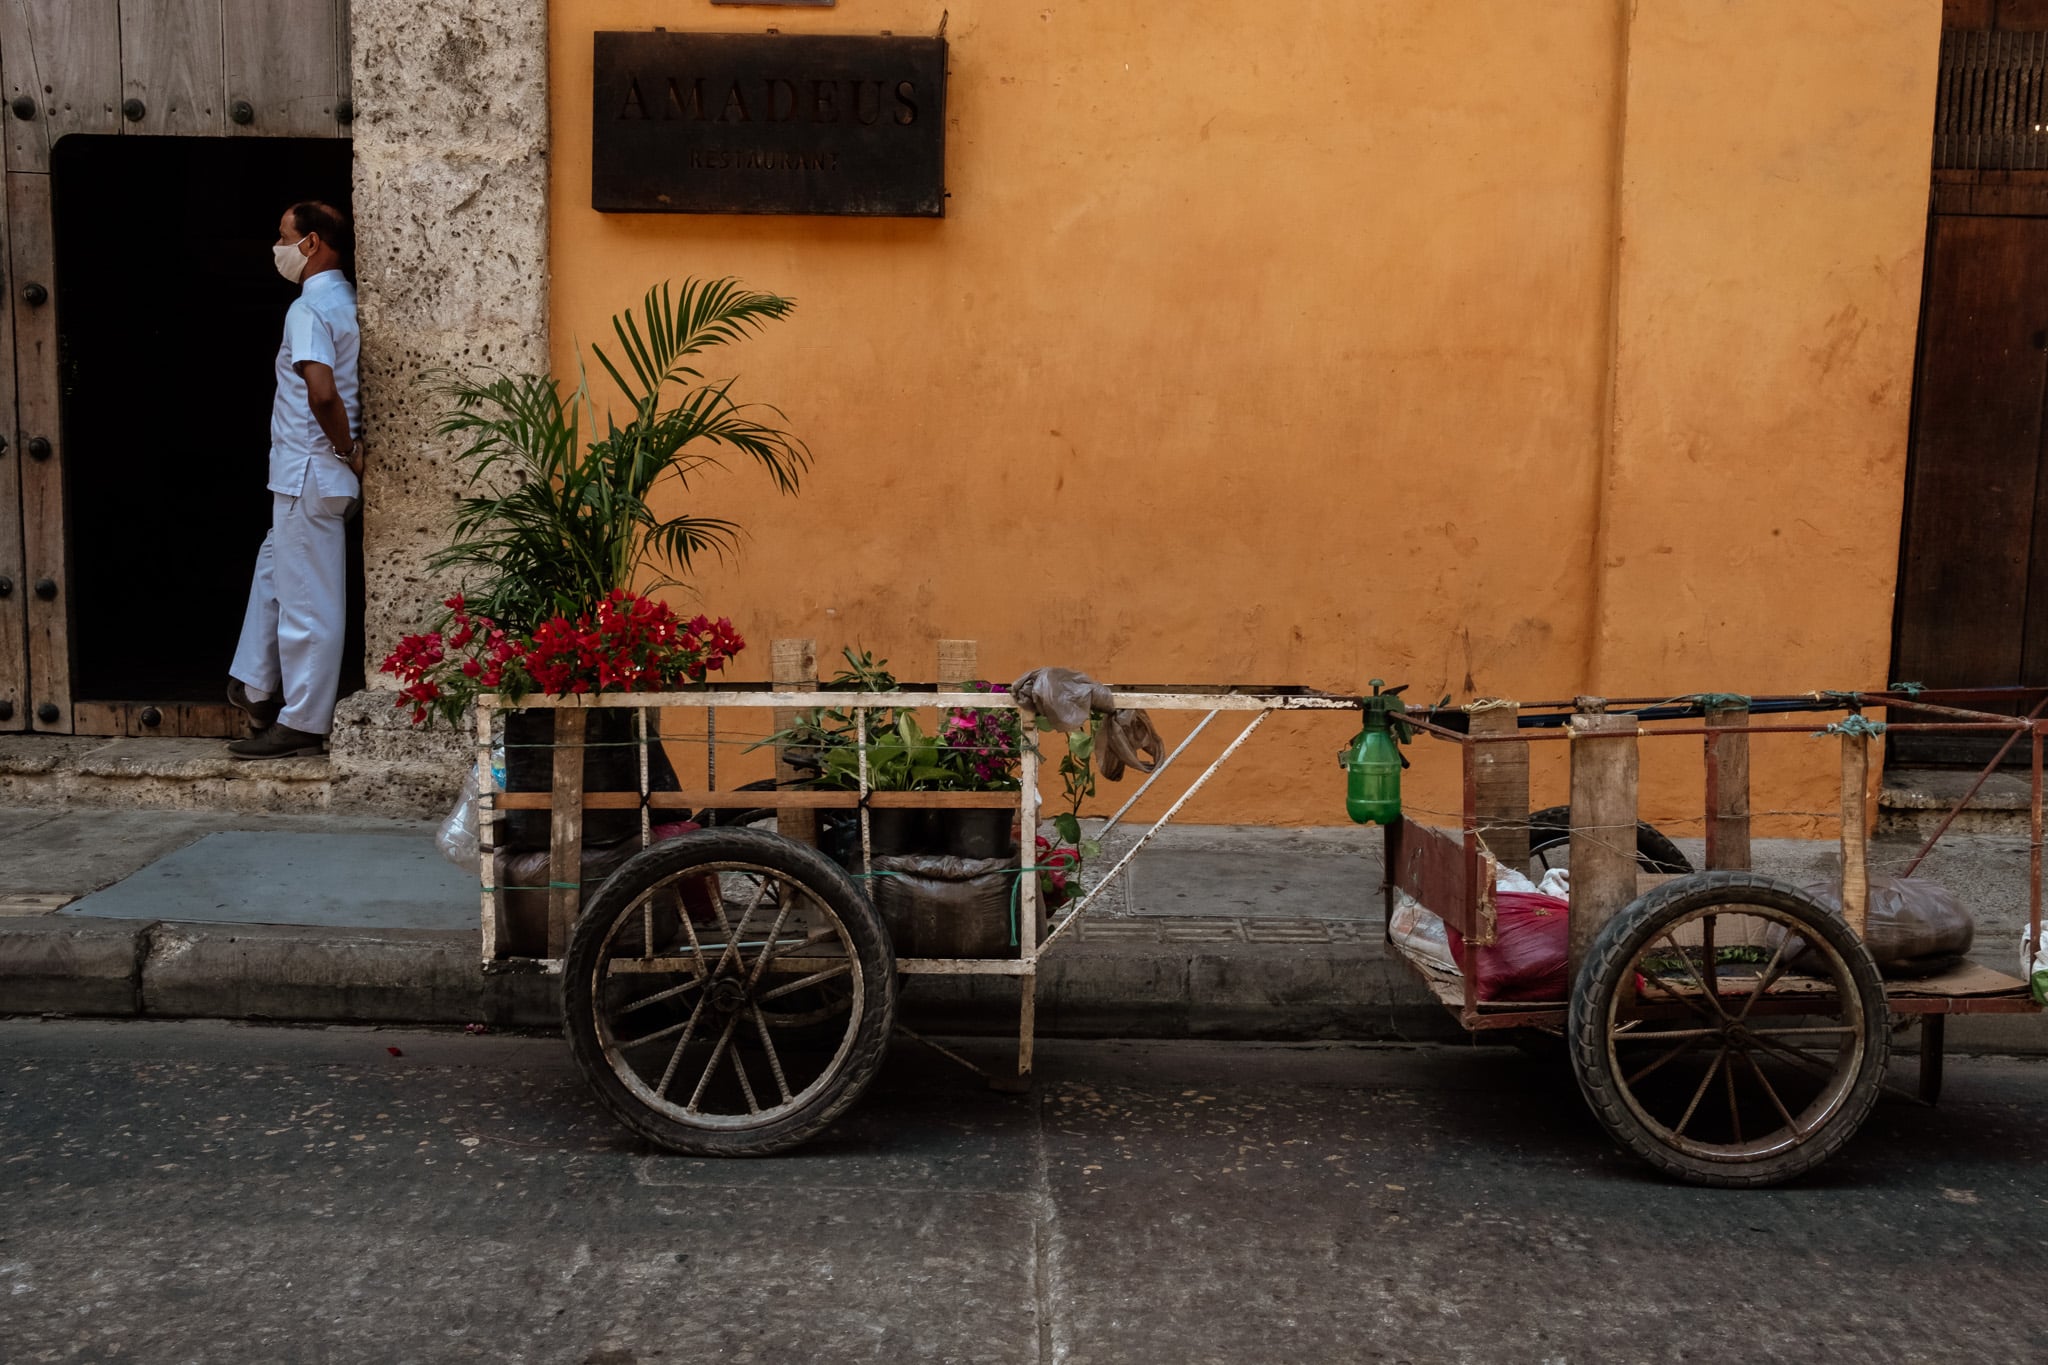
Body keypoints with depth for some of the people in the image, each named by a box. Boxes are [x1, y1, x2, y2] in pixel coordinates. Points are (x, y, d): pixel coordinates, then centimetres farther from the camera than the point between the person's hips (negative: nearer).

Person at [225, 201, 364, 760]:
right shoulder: (345, 301, 13)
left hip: (310, 476, -10)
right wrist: (352, 450, 9)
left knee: (308, 600, -2)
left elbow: (322, 393, -30)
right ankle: (256, 688, 32)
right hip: (308, 474, 10)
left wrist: (348, 452, -18)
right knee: (272, 571, 23)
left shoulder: (309, 309, -17)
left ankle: (302, 724, 6)